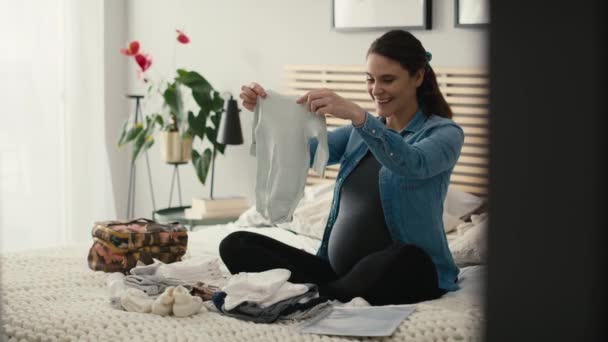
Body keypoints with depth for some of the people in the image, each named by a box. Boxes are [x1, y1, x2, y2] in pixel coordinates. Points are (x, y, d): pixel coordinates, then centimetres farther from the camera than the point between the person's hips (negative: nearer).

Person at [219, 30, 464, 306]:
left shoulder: (444, 133, 0)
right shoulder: (359, 132, 18)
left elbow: (411, 164, -23)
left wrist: (357, 115, -34)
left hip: (406, 276, -5)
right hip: (338, 269, 5)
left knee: (405, 260, -42)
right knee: (235, 245, -8)